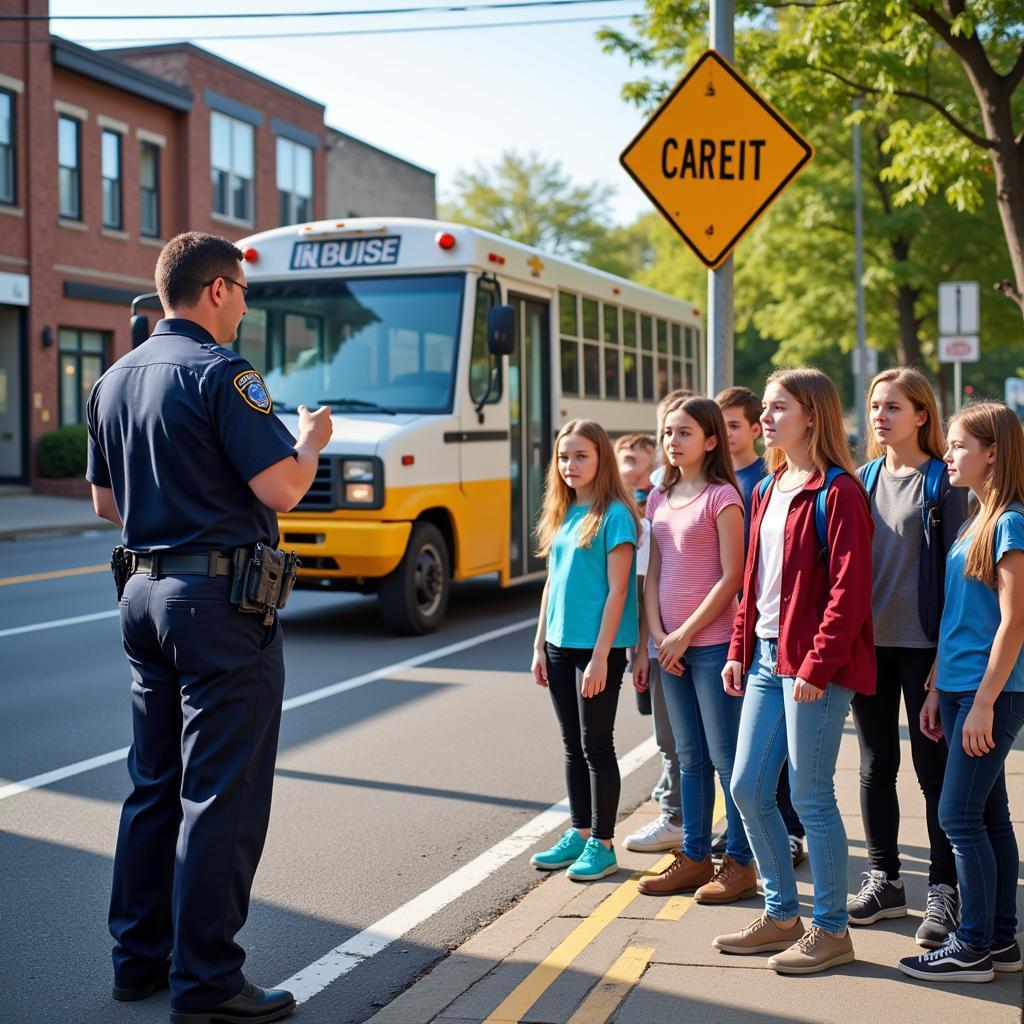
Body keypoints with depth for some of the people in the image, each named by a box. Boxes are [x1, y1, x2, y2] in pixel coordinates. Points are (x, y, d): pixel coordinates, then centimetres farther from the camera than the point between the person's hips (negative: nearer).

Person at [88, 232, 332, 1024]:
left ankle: (140, 956, 25)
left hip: (146, 593, 9)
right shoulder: (221, 373, -14)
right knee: (222, 796, -2)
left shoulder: (115, 380, 12)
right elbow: (281, 490, -19)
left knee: (154, 784, 16)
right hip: (221, 600, -8)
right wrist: (311, 441, 0)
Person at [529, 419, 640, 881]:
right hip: (561, 646, 7)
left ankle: (603, 845, 11)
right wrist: (540, 645, 13)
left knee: (597, 746, 1)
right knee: (573, 746, 14)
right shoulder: (561, 514, 11)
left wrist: (600, 656, -18)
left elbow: (617, 590, -15)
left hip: (599, 648, -7)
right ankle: (579, 833, 25)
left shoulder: (614, 515, -11)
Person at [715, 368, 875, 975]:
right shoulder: (769, 490, 15)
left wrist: (817, 665, -20)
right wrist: (740, 648, 14)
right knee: (748, 788, 11)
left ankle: (831, 931, 14)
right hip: (767, 658, 9)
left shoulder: (837, 492, -12)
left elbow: (849, 589, -17)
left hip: (813, 667, -9)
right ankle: (782, 916, 25)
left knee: (811, 797, -1)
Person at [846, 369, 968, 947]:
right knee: (877, 765, 11)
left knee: (934, 768, 2)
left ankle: (944, 890, 11)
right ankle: (884, 881, 23)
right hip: (868, 642, 5)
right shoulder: (863, 480, 10)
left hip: (922, 645, -5)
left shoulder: (944, 482, -5)